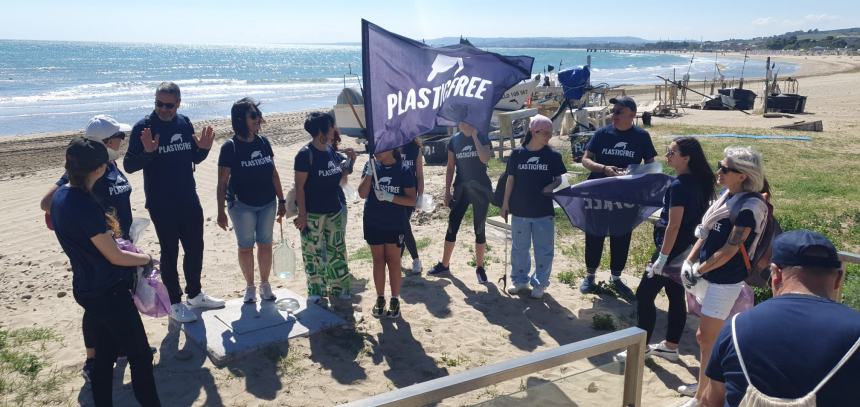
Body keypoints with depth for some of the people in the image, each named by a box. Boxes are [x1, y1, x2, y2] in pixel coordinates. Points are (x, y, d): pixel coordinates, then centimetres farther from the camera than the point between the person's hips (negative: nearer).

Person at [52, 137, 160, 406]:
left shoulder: (61, 195, 2)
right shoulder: (85, 205, -26)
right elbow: (115, 257, -19)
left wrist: (104, 229, 14)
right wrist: (146, 258, -2)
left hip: (86, 289, 9)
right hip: (107, 293, -9)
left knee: (105, 354, 19)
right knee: (140, 356, 1)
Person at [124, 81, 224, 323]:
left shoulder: (185, 123, 4)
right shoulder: (143, 127, -11)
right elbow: (128, 166, -12)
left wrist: (204, 148, -6)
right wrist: (147, 152, -29)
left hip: (190, 200, 5)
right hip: (161, 204, -5)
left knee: (195, 248, 14)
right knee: (170, 252, 5)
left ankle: (195, 295, 32)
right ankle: (175, 303, 19)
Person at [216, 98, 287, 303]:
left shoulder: (263, 142, 2)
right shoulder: (230, 147, -11)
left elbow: (274, 173, 8)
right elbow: (222, 182, -9)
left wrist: (281, 201, 9)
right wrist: (221, 211, -11)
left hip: (267, 203, 4)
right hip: (242, 205, -4)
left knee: (265, 244, 11)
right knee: (245, 246, 8)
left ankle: (265, 284, 27)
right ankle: (250, 286, 25)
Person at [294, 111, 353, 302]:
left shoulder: (331, 150, 5)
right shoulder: (306, 154, -15)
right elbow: (299, 186, -15)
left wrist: (347, 165, -2)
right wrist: (302, 215, -17)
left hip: (334, 210, 7)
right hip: (313, 214, -7)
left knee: (337, 250, 13)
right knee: (314, 253, 3)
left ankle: (339, 287, 26)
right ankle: (316, 291, 16)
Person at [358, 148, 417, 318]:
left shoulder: (404, 170, -10)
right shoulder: (371, 166, -2)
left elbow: (412, 200, -10)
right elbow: (362, 194, -10)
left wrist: (390, 197, -22)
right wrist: (369, 172, -20)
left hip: (395, 225, -2)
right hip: (373, 224, 3)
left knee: (393, 261, 6)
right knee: (378, 260, 11)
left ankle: (395, 300, 16)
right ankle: (380, 298, 22)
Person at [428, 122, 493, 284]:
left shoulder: (482, 138, -3)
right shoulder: (454, 140, 4)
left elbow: (485, 159, -21)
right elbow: (450, 168, 7)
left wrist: (474, 136, -18)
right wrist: (447, 191, 3)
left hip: (481, 188, -2)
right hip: (461, 188, 2)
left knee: (479, 229, 4)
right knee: (452, 228, 4)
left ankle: (480, 267, 16)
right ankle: (444, 264, 17)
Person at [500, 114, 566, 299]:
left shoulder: (553, 156, -3)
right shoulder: (517, 154, -2)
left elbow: (559, 179, 4)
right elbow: (511, 179, 4)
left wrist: (551, 187, -18)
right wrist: (505, 203, 5)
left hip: (544, 212, -1)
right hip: (520, 210, 1)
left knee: (544, 250, 6)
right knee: (519, 248, 13)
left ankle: (540, 284, 21)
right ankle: (519, 280, 29)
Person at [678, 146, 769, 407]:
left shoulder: (749, 207, -20)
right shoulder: (727, 196, 6)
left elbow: (729, 251, -21)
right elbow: (706, 232, 10)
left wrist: (698, 270, -11)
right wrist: (688, 262, 0)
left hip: (725, 282, -8)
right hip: (710, 277, 8)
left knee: (707, 339, 0)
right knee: (707, 337, 20)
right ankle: (706, 385, 37)